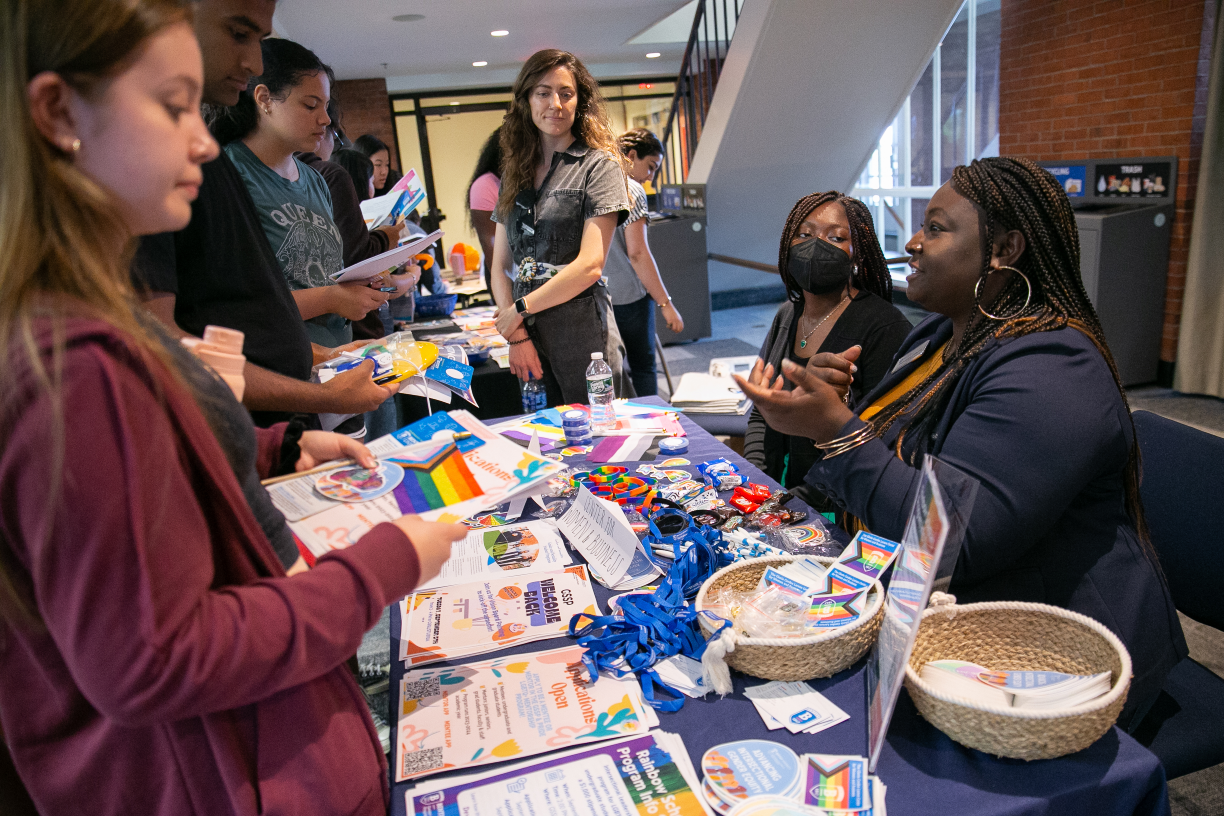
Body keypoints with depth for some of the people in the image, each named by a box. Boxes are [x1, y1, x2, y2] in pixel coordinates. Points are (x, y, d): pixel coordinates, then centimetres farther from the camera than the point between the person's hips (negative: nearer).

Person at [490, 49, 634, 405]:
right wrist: (516, 335, -4)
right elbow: (500, 266, 10)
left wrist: (520, 309, -6)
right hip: (527, 335, 5)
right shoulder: (515, 174, 14)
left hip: (582, 333, -4)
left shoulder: (598, 165, -2)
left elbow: (590, 266, -11)